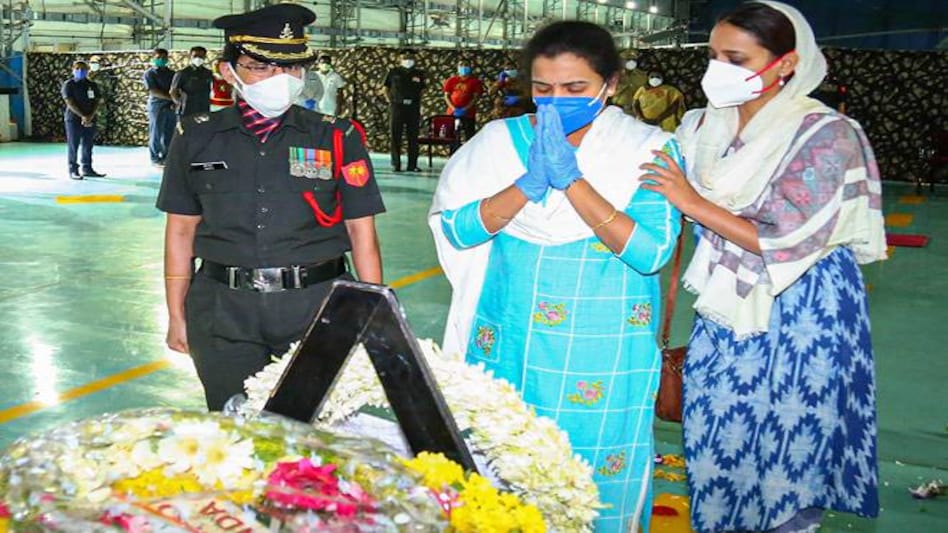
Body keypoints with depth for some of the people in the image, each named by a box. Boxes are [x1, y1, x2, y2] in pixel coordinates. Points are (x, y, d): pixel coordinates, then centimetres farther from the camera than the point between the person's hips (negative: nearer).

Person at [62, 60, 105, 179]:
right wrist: (82, 116, -17)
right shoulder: (68, 84, -2)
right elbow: (70, 103, -10)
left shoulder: (92, 85, 10)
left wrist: (90, 116, -11)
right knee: (73, 146, -1)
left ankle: (87, 169, 15)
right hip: (74, 119, -4)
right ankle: (73, 171, 3)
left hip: (90, 120, 4)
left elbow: (97, 102, 4)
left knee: (88, 146, 8)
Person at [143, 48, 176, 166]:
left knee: (169, 134, 6)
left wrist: (175, 102, -9)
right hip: (157, 106, -5)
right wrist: (170, 97, -16)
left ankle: (166, 157, 14)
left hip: (170, 107, 5)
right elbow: (154, 92, -10)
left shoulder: (171, 73, 15)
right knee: (156, 134, -1)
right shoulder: (149, 74, 0)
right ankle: (155, 159, 6)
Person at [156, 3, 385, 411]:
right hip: (223, 312, 1)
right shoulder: (197, 138, 5)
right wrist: (177, 316, 9)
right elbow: (180, 231, 10)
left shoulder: (337, 139, 1)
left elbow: (362, 233, 3)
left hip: (317, 306, -1)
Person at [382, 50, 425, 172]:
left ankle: (412, 165, 8)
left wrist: (418, 103, 5)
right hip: (397, 106, -2)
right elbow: (384, 88, 11)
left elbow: (421, 90, 16)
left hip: (413, 107, 2)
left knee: (413, 137, 3)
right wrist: (390, 100, 0)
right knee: (395, 137, -1)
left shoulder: (418, 74, 10)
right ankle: (396, 164, 4)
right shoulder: (393, 73, 5)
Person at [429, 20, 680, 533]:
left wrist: (572, 180, -20)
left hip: (604, 352, -2)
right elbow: (457, 228, -4)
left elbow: (653, 251, -15)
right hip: (507, 343, 3)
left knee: (592, 474, 6)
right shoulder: (501, 139, 2)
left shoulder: (648, 149, -5)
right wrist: (529, 184, -18)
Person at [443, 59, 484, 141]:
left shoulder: (475, 82, 3)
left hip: (468, 113, -2)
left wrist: (465, 109, -15)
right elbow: (446, 96, 7)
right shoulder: (451, 80, 9)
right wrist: (453, 108, -9)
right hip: (452, 113, 2)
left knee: (469, 136, -4)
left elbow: (476, 97, -3)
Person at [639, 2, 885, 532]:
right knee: (720, 440, 12)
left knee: (786, 453, 5)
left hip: (800, 316, -5)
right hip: (725, 310, 5)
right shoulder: (706, 126, 2)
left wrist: (695, 203, -20)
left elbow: (791, 244, -20)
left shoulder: (826, 136, -14)